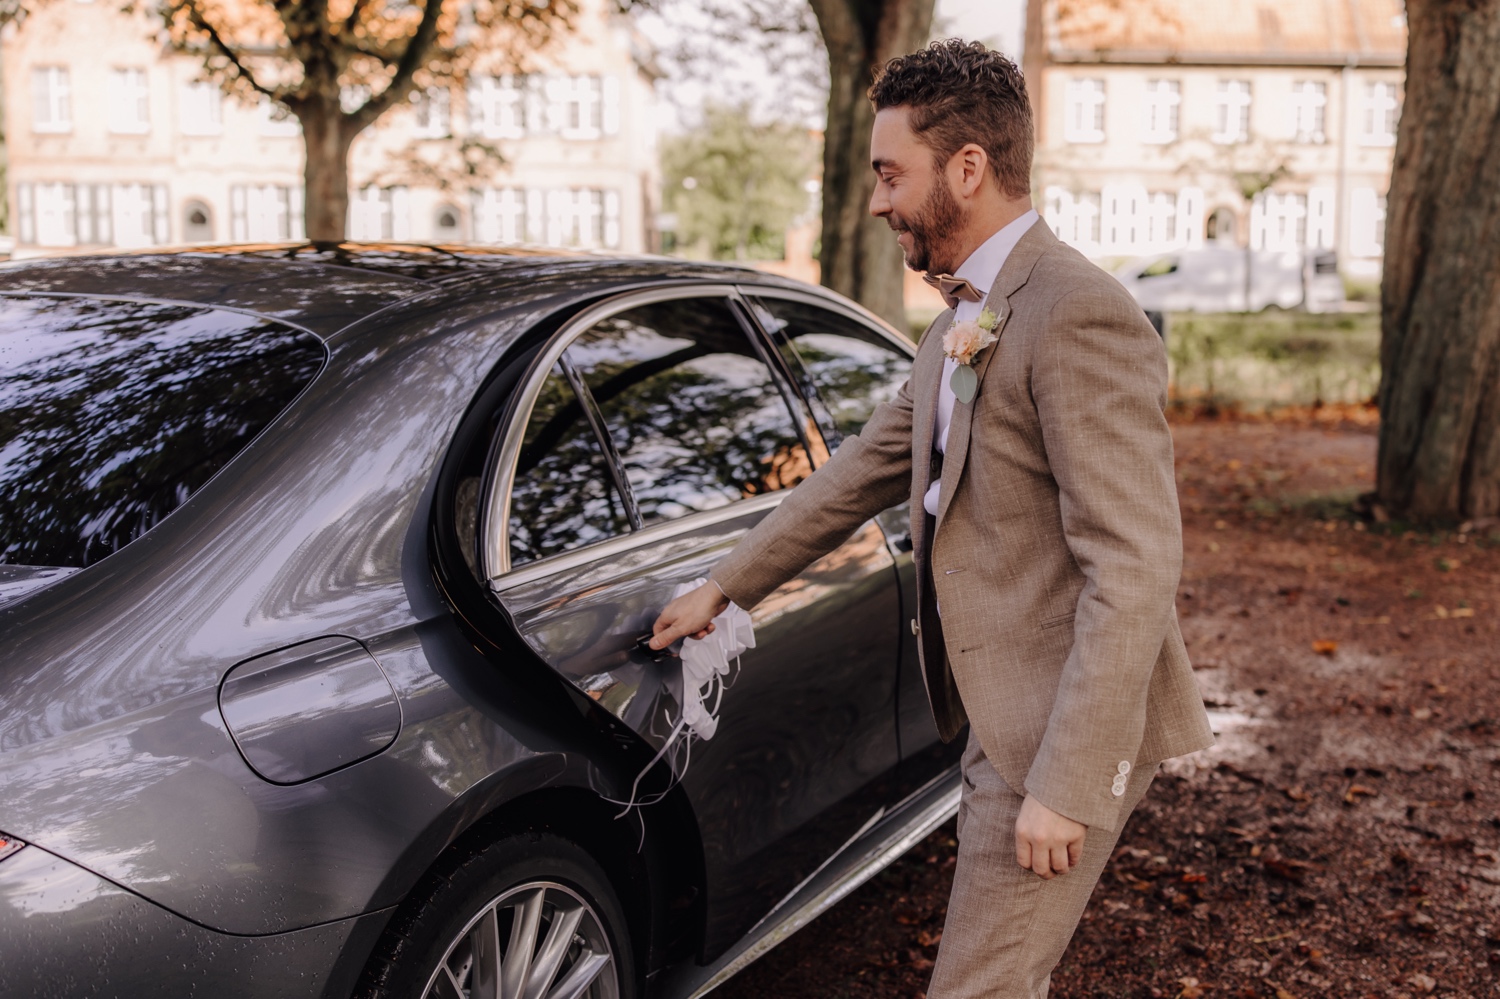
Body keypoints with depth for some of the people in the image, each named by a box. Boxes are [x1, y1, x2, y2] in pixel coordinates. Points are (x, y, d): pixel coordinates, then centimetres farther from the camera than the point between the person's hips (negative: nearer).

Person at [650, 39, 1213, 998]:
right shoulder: (962, 323, 12)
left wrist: (1065, 783, -26)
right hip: (1004, 716, 9)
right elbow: (868, 467, 19)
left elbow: (1135, 567, -25)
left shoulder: (1079, 318, -21)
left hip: (1068, 731, -9)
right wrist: (723, 587, 22)